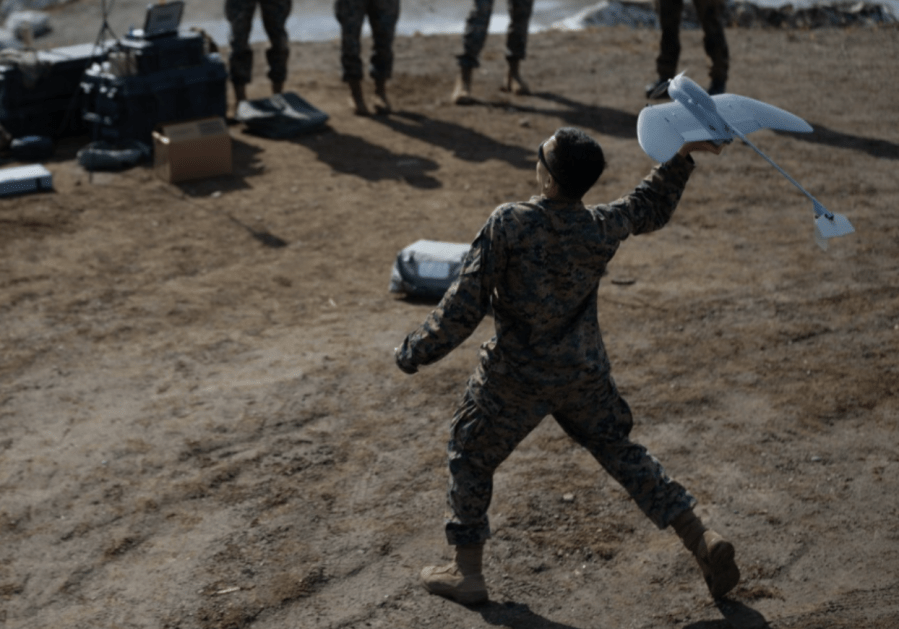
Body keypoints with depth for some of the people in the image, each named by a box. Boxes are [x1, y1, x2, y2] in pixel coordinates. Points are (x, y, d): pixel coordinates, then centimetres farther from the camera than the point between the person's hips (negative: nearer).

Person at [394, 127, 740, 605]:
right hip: (584, 375, 4)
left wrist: (417, 352, -10)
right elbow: (651, 210, 14)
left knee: (470, 457, 18)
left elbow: (465, 305, -21)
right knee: (621, 453, 21)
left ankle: (467, 573, 25)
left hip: (515, 379, -4)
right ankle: (702, 540, 18)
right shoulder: (603, 228, -9)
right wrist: (680, 158, 19)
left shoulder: (508, 225, -23)